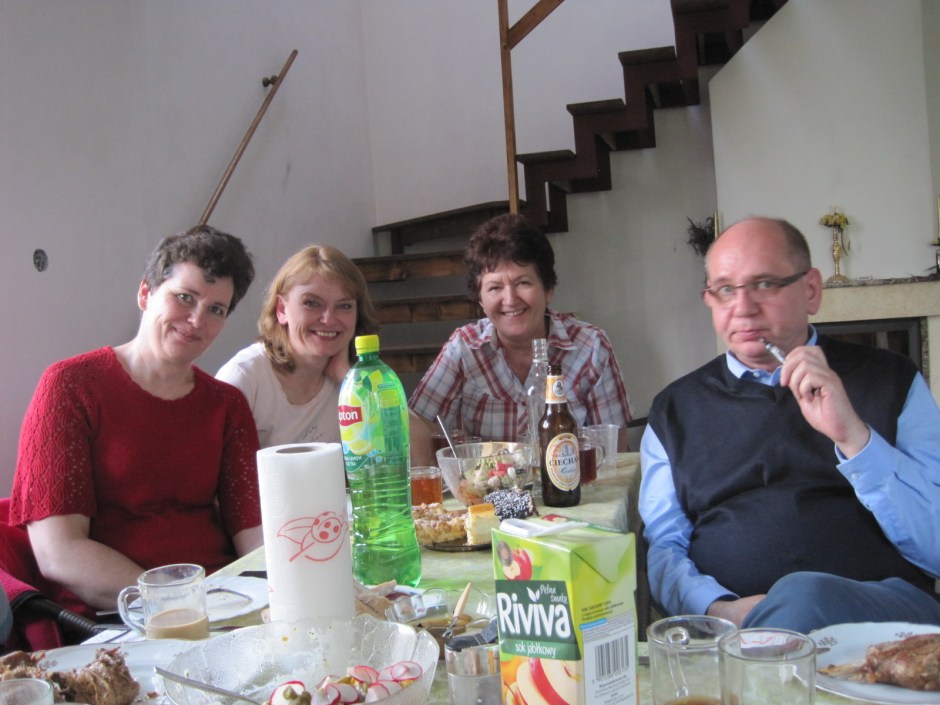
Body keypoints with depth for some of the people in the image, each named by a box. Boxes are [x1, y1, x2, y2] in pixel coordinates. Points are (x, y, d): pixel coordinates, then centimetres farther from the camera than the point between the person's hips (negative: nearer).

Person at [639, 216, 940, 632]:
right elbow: (662, 548, 9)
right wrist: (720, 609, -12)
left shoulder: (893, 383, 10)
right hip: (723, 629, 0)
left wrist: (853, 435, -12)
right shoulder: (674, 411, 15)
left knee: (804, 597, -33)